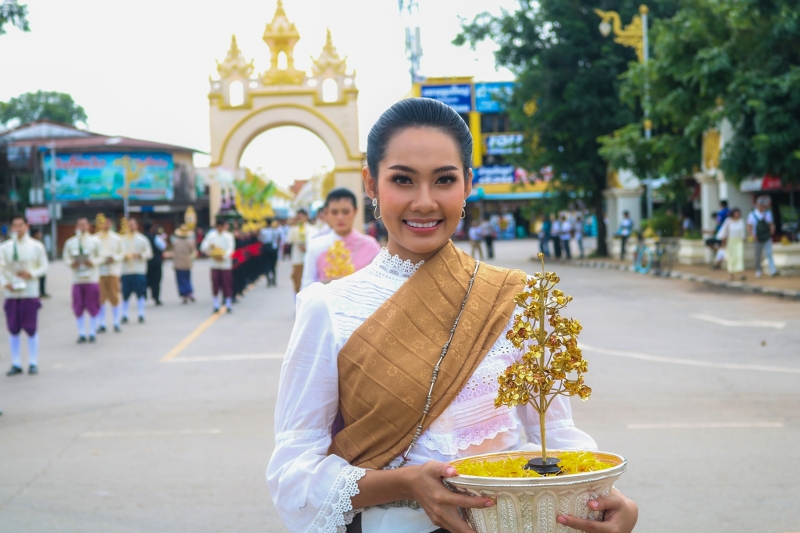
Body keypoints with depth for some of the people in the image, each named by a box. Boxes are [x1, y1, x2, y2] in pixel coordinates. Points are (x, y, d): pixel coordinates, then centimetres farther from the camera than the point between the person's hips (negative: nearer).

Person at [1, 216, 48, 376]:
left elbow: (44, 267, 3)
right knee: (13, 329, 4)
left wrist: (31, 273, -14)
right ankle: (16, 364, 13)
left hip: (30, 292, -2)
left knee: (31, 329, -1)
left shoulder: (36, 246, 0)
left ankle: (33, 363, 8)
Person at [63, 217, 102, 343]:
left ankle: (92, 332, 13)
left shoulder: (94, 241, 3)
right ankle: (81, 333, 10)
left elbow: (100, 257, 6)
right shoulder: (70, 242, 5)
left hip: (92, 278, -1)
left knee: (93, 307, 2)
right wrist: (71, 263, -12)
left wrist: (93, 262, -14)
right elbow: (65, 257, 9)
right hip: (77, 279, 1)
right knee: (78, 308, 1)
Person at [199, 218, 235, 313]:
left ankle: (228, 305, 7)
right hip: (214, 264, 2)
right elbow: (203, 247, 0)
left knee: (227, 285, -1)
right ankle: (216, 305, 11)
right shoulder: (211, 236, 5)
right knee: (215, 285, 3)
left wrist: (224, 256, -26)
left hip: (226, 263, -2)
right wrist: (210, 247, -22)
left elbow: (231, 248, -10)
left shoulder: (229, 236, -1)